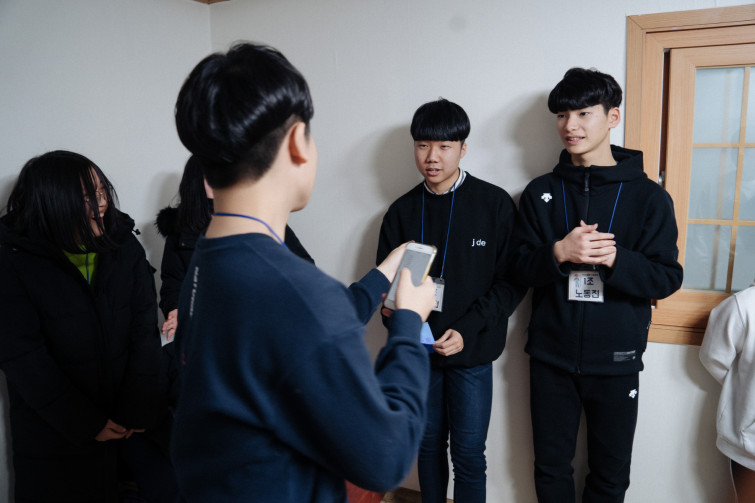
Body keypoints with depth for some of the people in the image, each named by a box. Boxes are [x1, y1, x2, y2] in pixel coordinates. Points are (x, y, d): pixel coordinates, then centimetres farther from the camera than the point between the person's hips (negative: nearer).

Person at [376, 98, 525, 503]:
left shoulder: (495, 204, -6)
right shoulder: (402, 211, 3)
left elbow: (512, 282, -7)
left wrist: (467, 329, -17)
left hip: (472, 353, -3)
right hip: (419, 349, 3)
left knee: (468, 453, 5)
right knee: (429, 445, 17)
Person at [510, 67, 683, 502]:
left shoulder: (648, 195, -3)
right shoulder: (541, 193, 2)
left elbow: (667, 278, -6)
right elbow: (520, 267, -1)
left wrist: (614, 257, -23)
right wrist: (558, 252, -21)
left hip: (616, 361, -1)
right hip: (551, 357, 1)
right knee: (551, 468, 16)